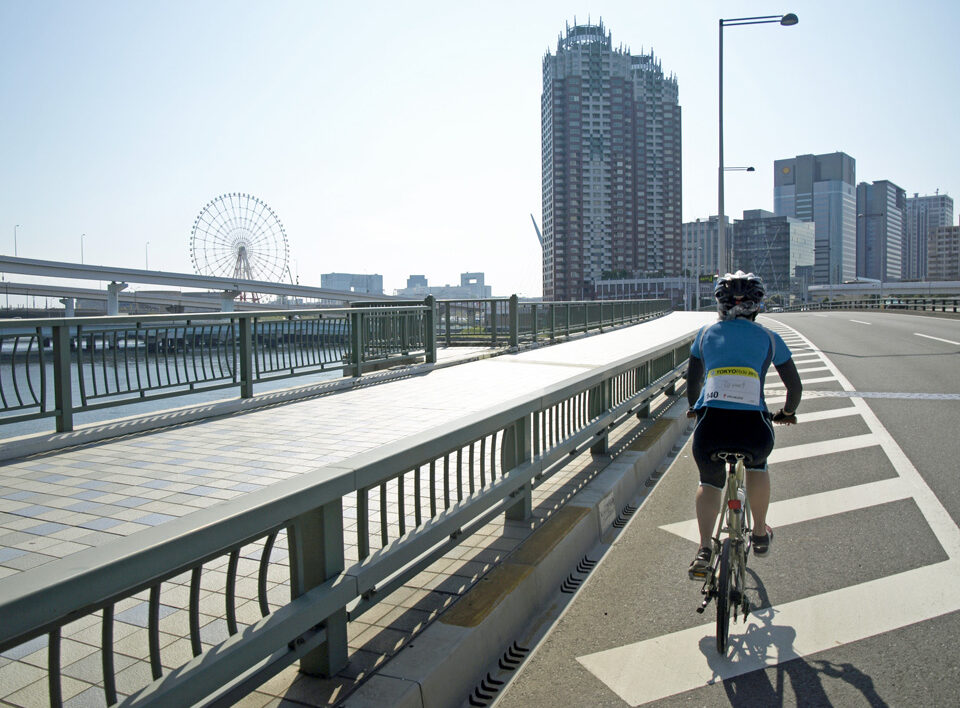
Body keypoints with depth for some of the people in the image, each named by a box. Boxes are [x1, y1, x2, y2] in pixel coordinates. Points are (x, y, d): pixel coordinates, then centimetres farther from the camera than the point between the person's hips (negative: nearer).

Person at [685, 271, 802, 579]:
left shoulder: (706, 334, 18)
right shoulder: (769, 338, 16)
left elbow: (692, 382, 28)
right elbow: (795, 387, 22)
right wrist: (787, 413, 42)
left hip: (710, 428, 0)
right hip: (753, 429, 0)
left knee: (709, 481, 27)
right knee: (757, 463, 35)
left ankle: (704, 550, 11)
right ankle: (760, 535, 43)